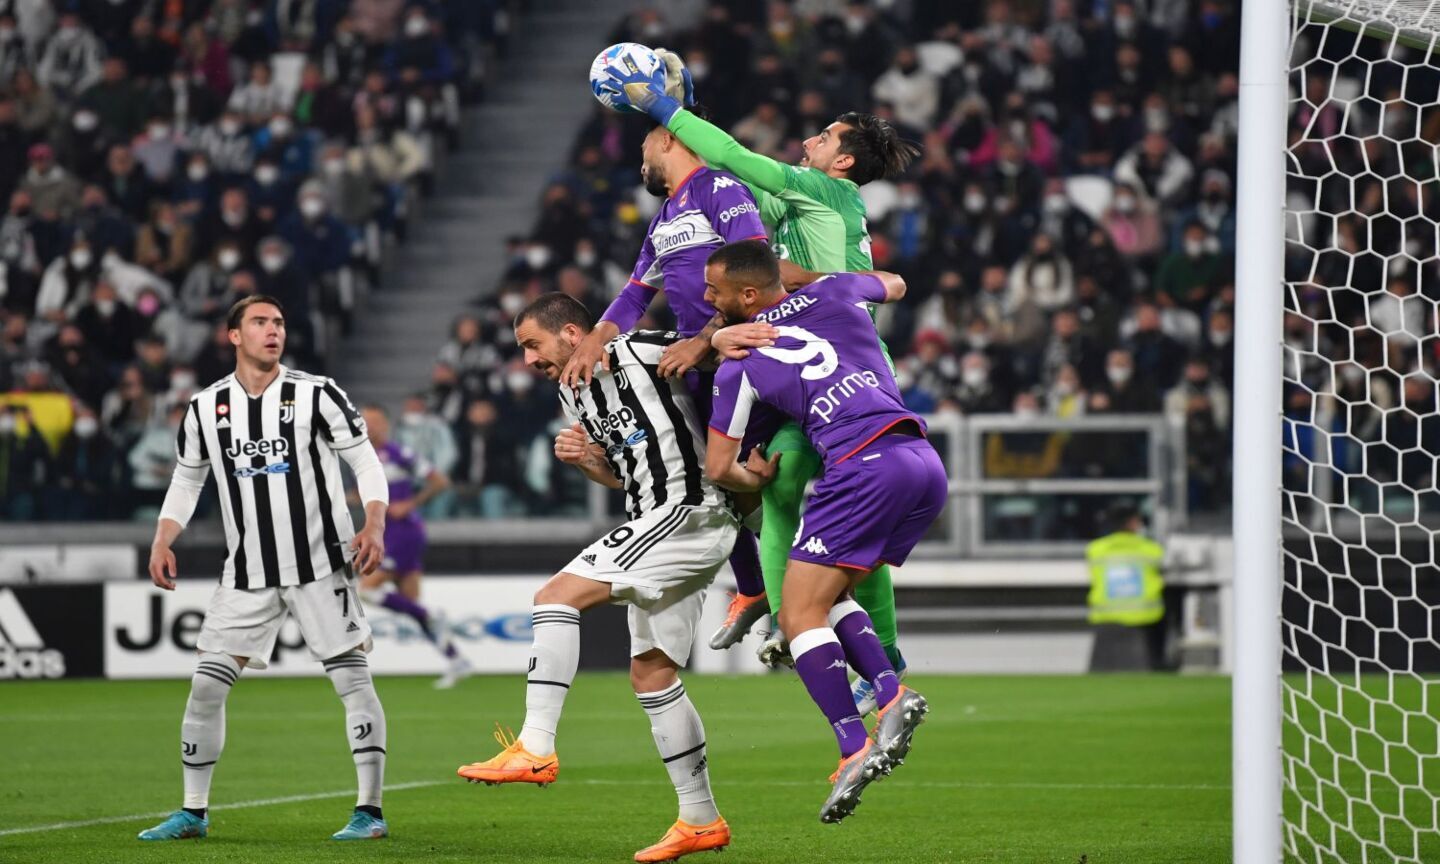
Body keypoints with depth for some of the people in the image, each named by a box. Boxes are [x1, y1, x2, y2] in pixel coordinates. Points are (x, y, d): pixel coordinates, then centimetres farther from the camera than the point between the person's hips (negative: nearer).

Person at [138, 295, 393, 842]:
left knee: (352, 678, -7)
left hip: (320, 566, -3)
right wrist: (162, 543, 2)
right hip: (247, 573, 3)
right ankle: (193, 812, 10)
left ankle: (370, 811, -2)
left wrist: (374, 525, -19)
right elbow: (186, 480, 16)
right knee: (206, 685, -1)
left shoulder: (316, 396, -6)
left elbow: (366, 464, -4)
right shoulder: (205, 408, 4)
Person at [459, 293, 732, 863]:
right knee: (651, 672, 10)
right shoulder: (574, 397, 16)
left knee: (556, 597, -18)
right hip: (655, 523, 10)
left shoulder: (641, 355, -10)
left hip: (690, 512, -10)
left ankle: (535, 748, -24)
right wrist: (585, 459, 4)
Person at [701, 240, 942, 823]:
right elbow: (893, 286, 41)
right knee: (830, 596, 18)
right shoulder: (836, 292, 17)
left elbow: (718, 469, 10)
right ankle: (892, 695, -4)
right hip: (927, 465, 7)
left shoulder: (739, 363, 4)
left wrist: (755, 479, 31)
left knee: (800, 614, -5)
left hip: (865, 464, -7)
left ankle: (855, 750, -19)